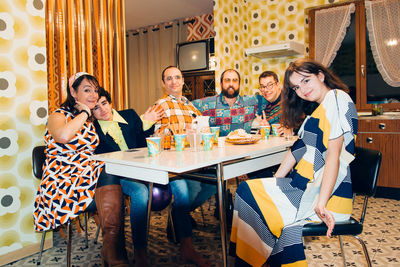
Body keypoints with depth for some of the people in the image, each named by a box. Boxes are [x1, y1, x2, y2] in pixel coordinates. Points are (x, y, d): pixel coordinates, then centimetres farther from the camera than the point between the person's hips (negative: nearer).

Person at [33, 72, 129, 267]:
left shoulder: (90, 120, 21)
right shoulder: (59, 115, 1)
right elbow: (63, 135, -25)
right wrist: (84, 113, -10)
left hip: (88, 175, 5)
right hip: (63, 181, -5)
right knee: (109, 175, -31)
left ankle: (112, 249, -29)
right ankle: (112, 249, -24)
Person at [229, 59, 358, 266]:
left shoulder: (337, 99, -9)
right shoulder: (321, 108, 21)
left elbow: (334, 154, -19)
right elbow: (298, 150, 16)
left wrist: (321, 204, -24)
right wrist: (275, 181, 10)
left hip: (327, 190, -9)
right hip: (311, 185, 9)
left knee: (247, 192, -13)